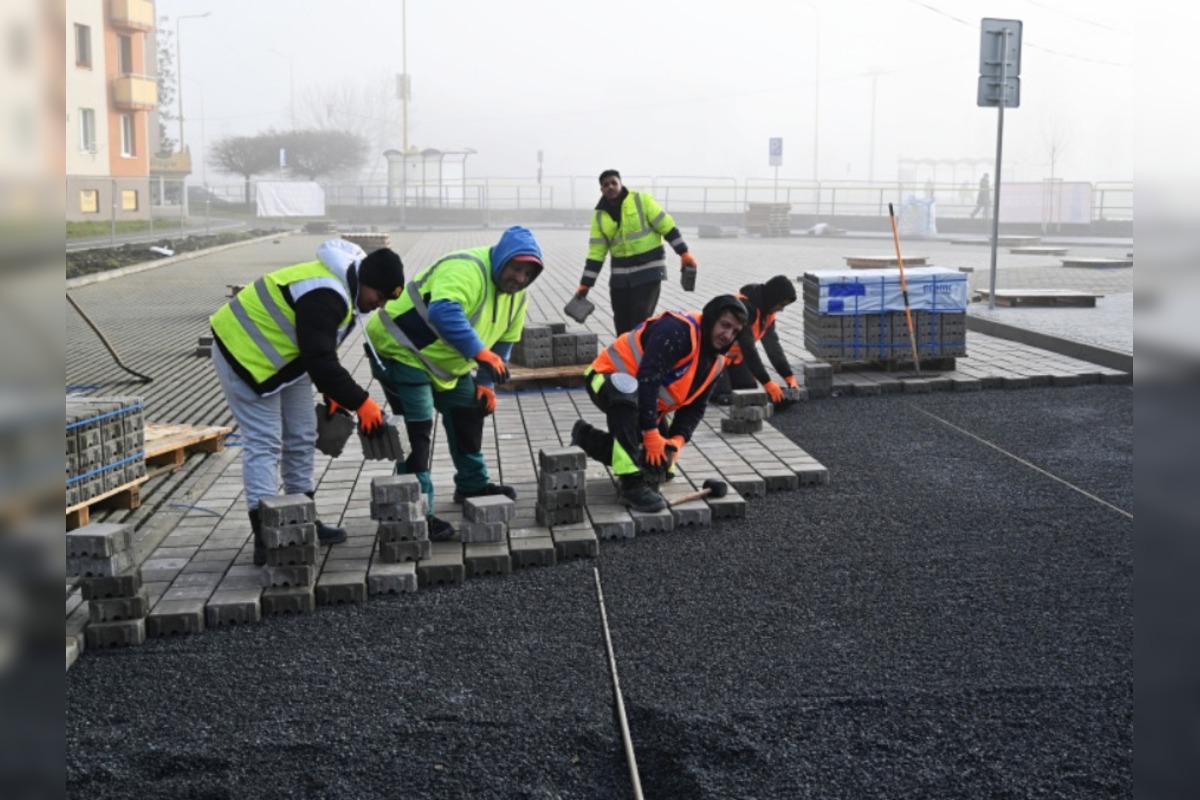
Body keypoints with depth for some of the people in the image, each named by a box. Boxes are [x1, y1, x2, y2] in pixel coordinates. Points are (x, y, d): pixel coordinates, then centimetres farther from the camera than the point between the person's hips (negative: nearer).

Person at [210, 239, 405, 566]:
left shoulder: (341, 286, 2)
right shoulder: (323, 296, -31)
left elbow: (321, 352, 12)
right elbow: (320, 361, -33)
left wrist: (333, 393, 6)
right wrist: (360, 402, -29)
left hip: (283, 356, 10)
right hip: (245, 354, -10)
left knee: (301, 438, 12)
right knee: (263, 443, -13)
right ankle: (266, 538, -13)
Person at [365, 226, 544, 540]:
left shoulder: (517, 296, 2)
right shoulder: (465, 270, -29)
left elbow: (503, 342, 14)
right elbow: (443, 313, -46)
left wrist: (486, 383, 4)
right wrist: (480, 353, -52)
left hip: (444, 363, 10)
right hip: (401, 350, -10)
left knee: (469, 412, 18)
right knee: (417, 430, -15)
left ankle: (473, 484, 37)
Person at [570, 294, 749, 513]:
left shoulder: (715, 361, -1)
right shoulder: (677, 330, -29)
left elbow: (695, 406, 2)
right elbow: (647, 379, -35)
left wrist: (678, 439, -17)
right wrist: (651, 434, -34)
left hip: (646, 403, 9)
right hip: (609, 379, -9)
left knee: (660, 466, 9)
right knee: (628, 391, -44)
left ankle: (587, 438, 28)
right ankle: (632, 485, -36)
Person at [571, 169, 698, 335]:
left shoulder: (642, 201, -6)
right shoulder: (599, 217, 6)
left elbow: (667, 226, -5)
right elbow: (595, 253, 6)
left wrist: (684, 254, -9)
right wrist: (585, 284, 0)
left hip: (648, 272, -5)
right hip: (620, 276, 5)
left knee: (640, 323, -11)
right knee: (622, 325, 8)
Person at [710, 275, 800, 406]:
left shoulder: (766, 309, -2)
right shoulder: (744, 306, -31)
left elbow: (773, 344, -1)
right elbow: (749, 348, -32)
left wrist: (789, 376, -8)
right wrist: (767, 382, -30)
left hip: (734, 353, 9)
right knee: (722, 396, -20)